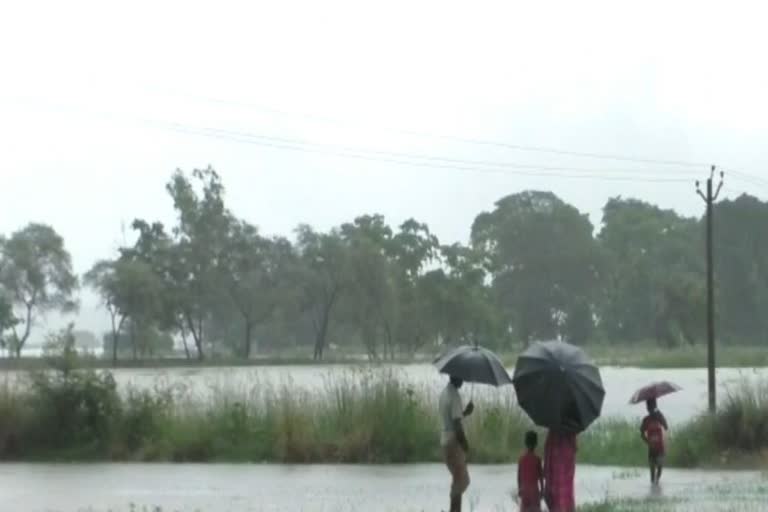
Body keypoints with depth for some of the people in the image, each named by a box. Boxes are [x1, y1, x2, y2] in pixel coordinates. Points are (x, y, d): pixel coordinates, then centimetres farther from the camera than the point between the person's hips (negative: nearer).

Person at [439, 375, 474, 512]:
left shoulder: (445, 393, 13)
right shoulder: (454, 395, -17)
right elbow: (457, 424, -21)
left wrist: (465, 412, 10)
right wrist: (465, 444, -15)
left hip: (446, 440, 10)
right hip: (454, 442, -10)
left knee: (461, 480, 16)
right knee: (460, 480, -4)